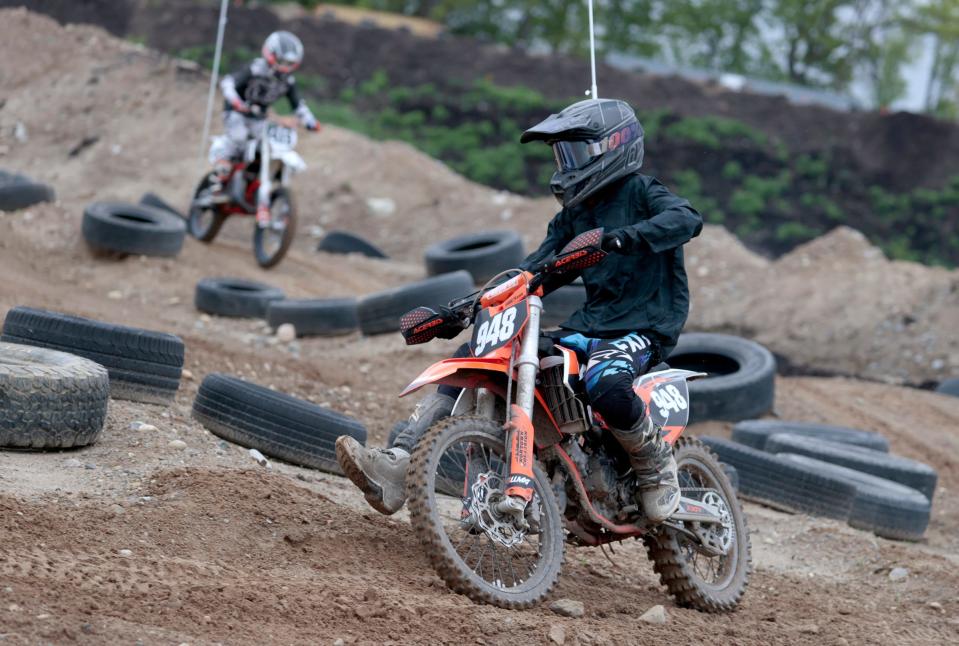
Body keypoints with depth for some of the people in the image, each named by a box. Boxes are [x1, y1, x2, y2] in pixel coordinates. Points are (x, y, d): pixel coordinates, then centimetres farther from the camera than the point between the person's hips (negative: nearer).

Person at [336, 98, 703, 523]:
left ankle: (657, 469, -12)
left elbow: (687, 219, -23)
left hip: (643, 329, -8)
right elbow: (535, 271, 15)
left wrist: (625, 237, -39)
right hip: (588, 326, 8)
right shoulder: (573, 215, 21)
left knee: (606, 386, -42)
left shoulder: (640, 192, -1)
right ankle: (396, 469, -18)